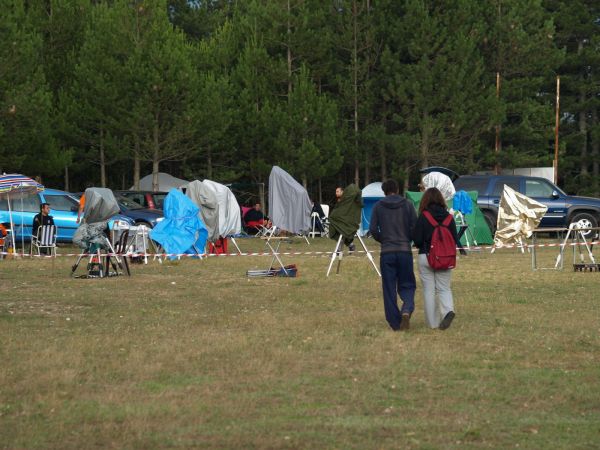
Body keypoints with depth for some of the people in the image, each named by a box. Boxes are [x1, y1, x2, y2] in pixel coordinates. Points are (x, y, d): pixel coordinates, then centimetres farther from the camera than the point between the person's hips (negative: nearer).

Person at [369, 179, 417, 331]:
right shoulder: (407, 205, 2)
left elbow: (373, 229, -2)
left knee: (389, 289, 7)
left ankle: (395, 323, 6)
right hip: (405, 251, 0)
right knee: (407, 286, 10)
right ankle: (406, 310, -18)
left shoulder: (378, 206, 3)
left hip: (386, 252, 0)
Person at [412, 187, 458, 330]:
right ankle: (448, 310, -16)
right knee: (444, 288, 12)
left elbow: (417, 239, -11)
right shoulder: (448, 217, -2)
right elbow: (455, 239, 1)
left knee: (429, 290, 8)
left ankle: (433, 322, 9)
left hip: (425, 257, -2)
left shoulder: (423, 217, -11)